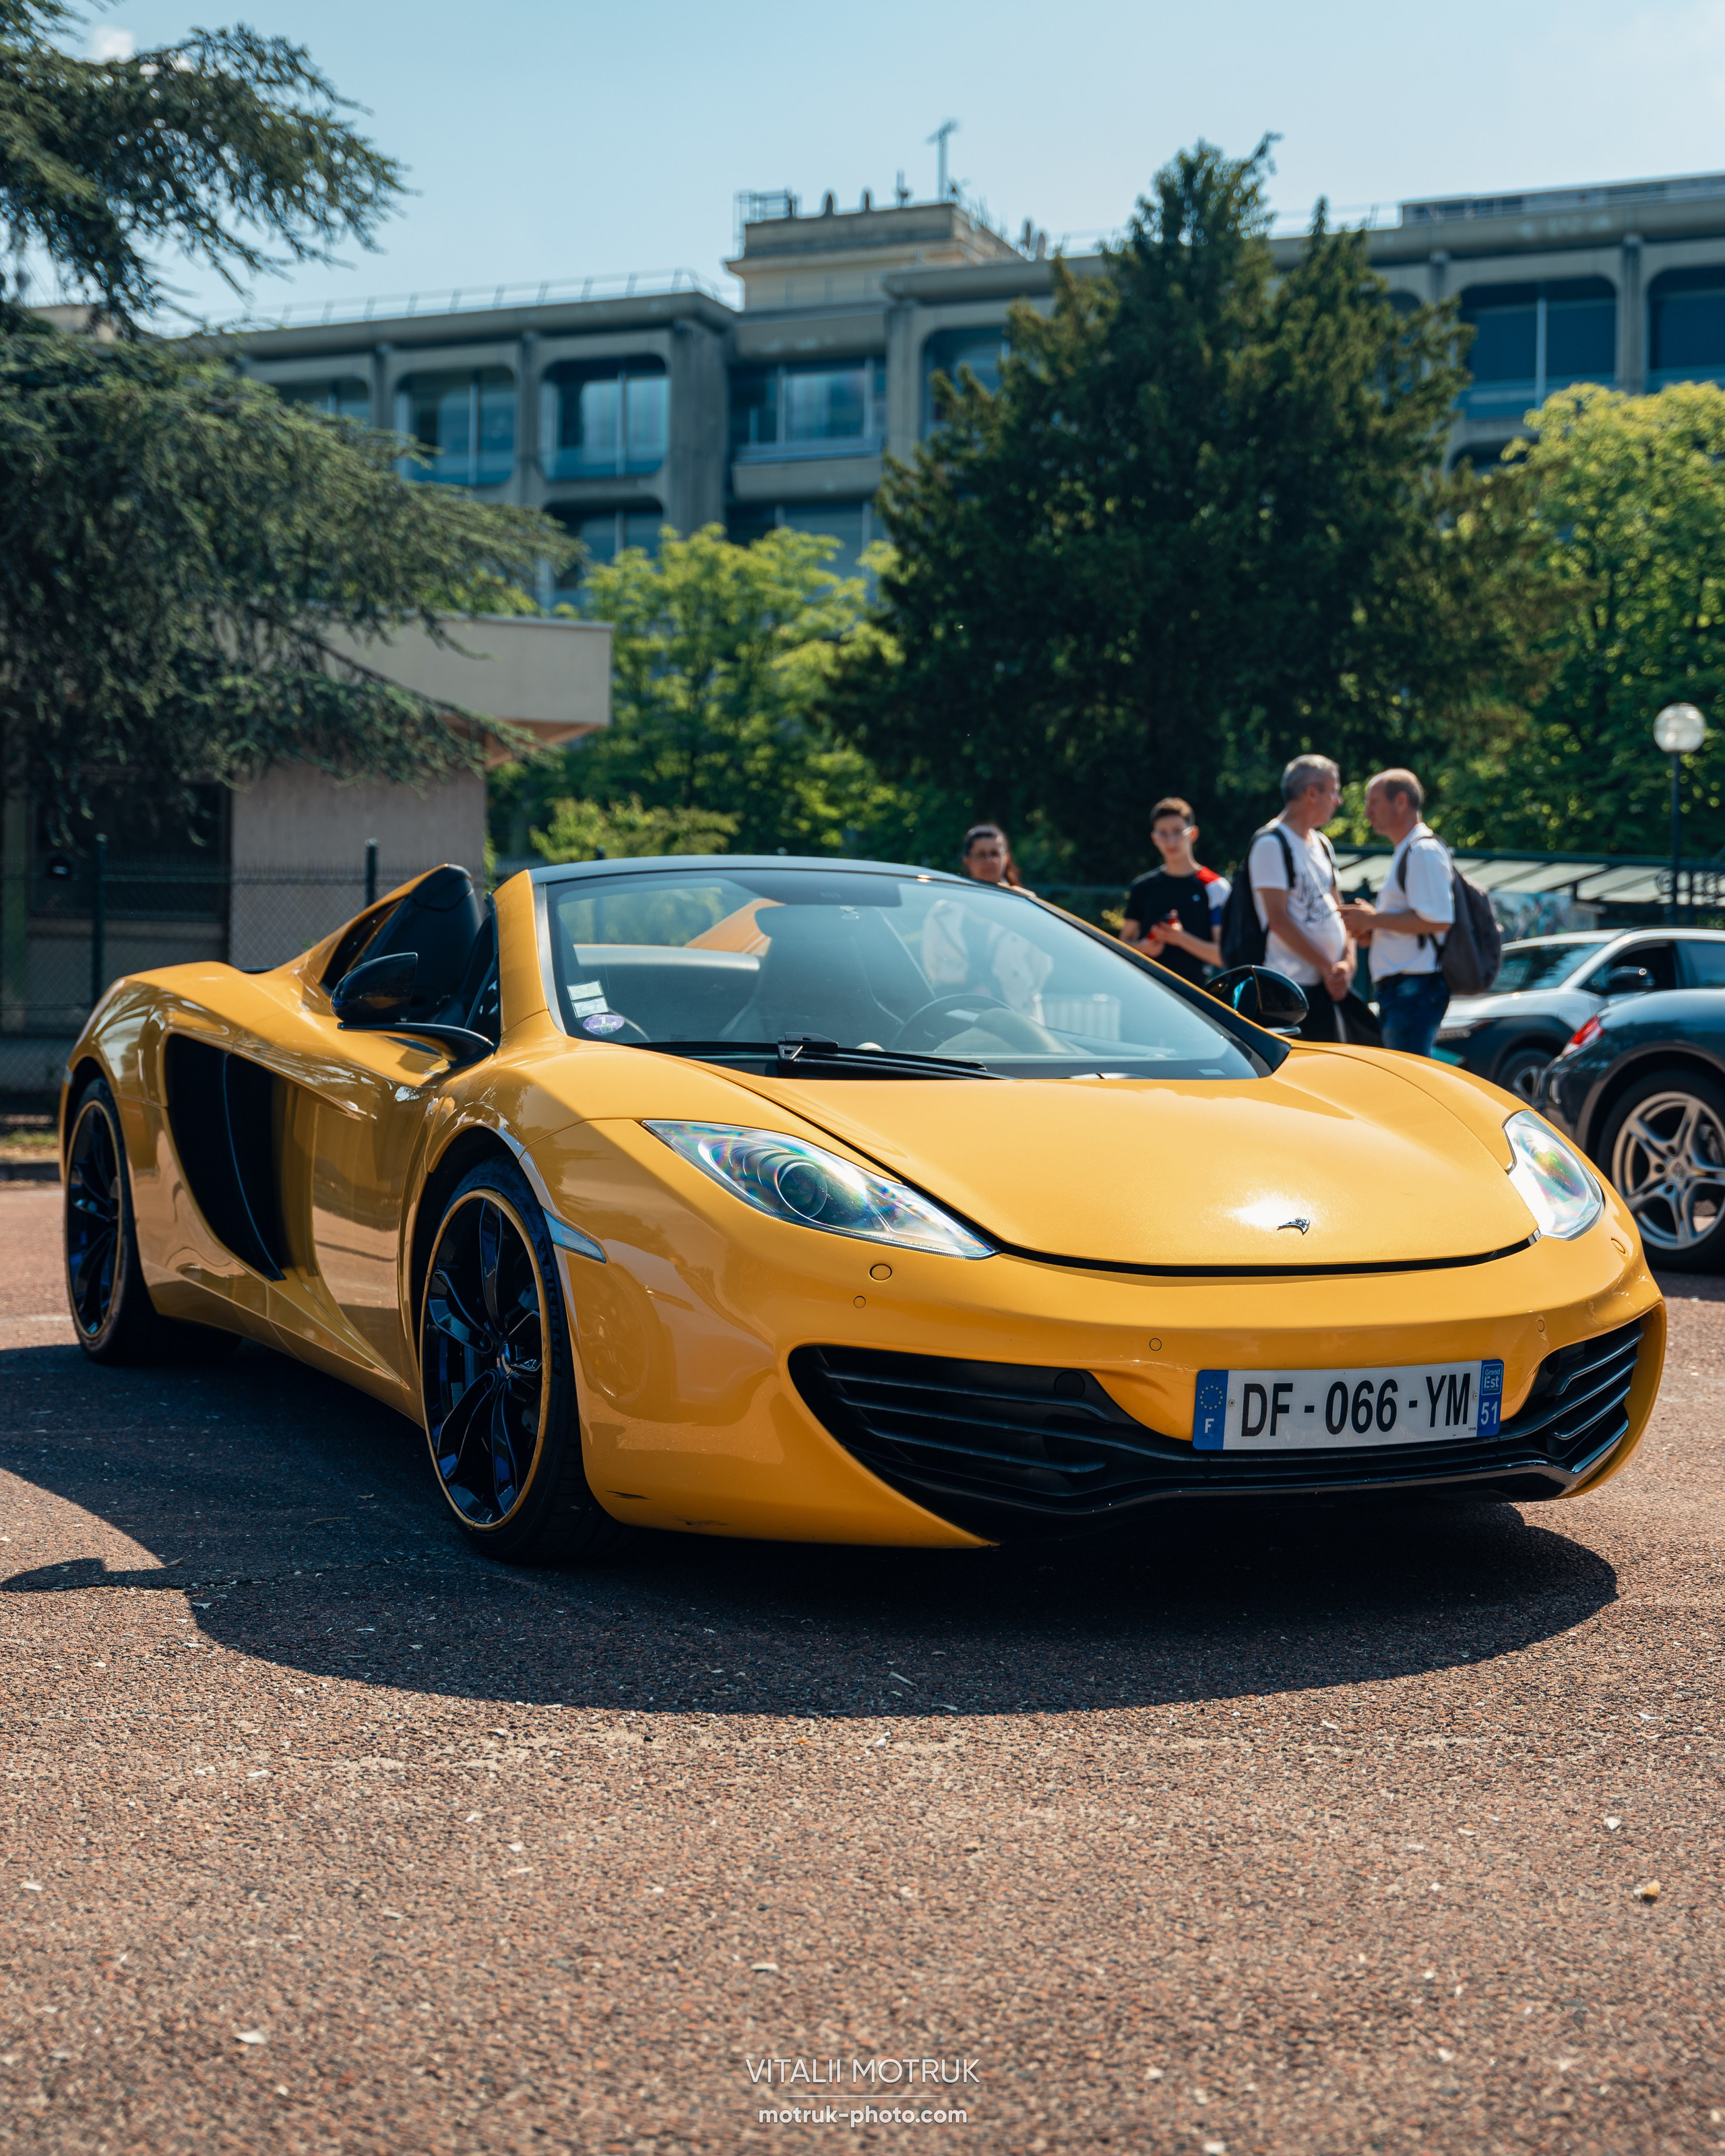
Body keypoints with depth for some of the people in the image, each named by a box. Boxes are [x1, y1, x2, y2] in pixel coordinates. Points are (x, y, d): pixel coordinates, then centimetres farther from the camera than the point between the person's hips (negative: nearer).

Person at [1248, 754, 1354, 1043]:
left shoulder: (1322, 845, 18)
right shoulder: (1272, 843, -9)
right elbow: (1279, 921, -15)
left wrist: (1347, 963, 0)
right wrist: (1327, 967, -13)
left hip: (1329, 986, 9)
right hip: (1292, 987, -9)